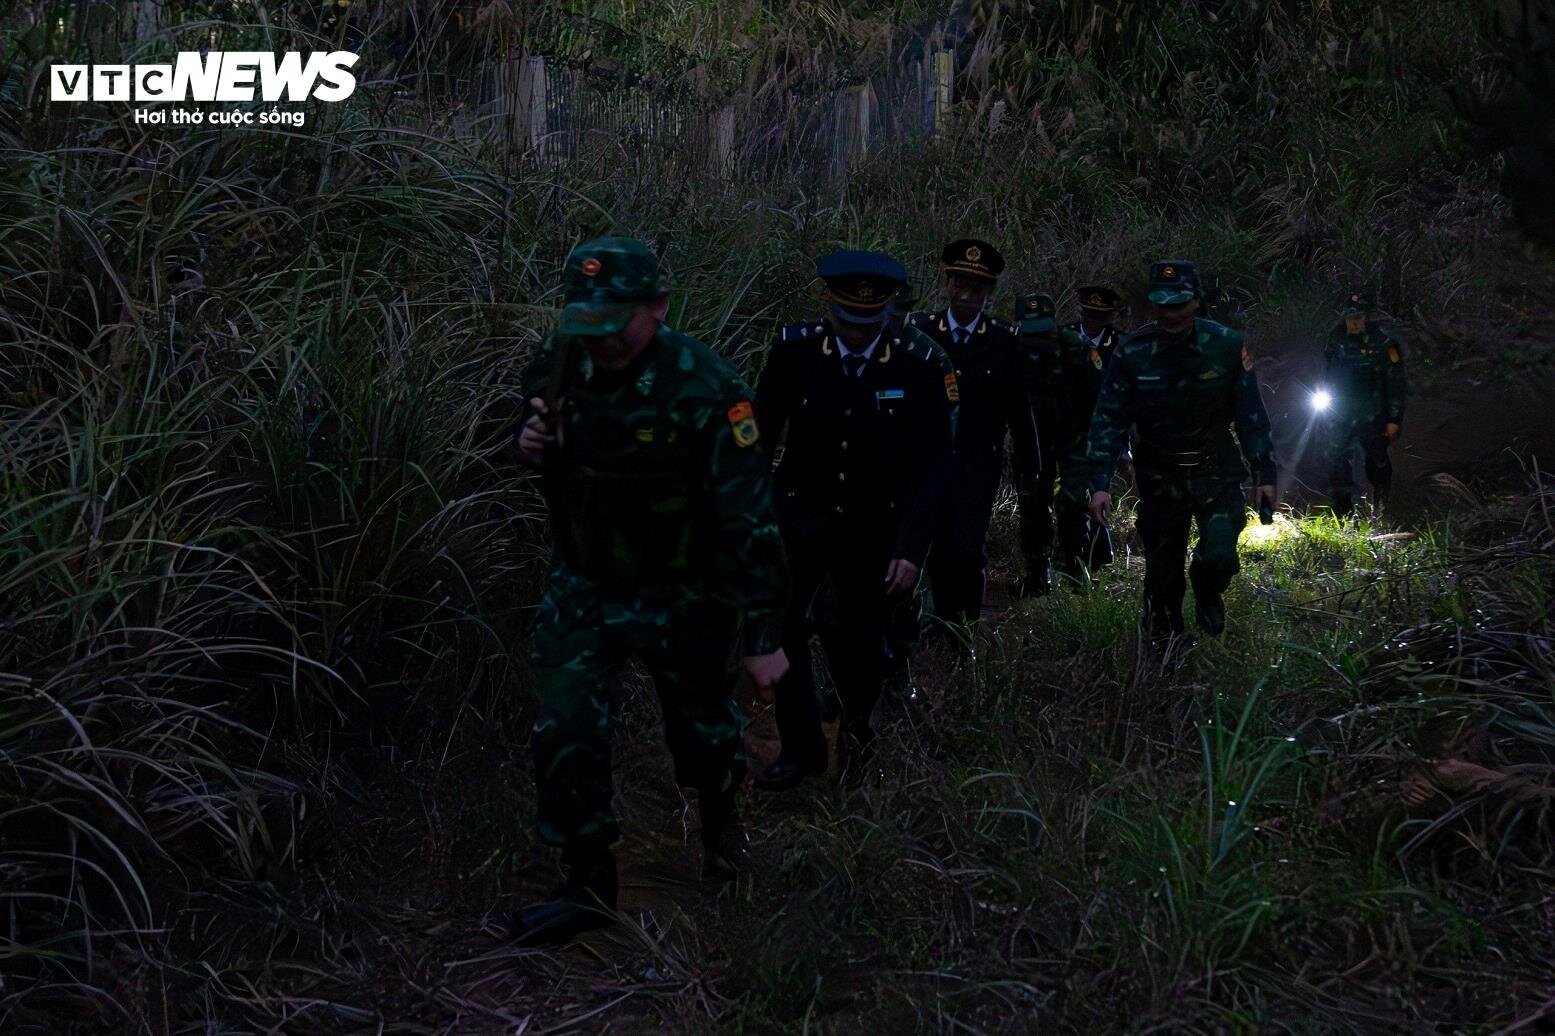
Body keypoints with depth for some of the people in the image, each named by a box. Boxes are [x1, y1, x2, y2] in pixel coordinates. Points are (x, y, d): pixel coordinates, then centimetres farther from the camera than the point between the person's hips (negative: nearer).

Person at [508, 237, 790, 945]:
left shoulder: (704, 389, -26)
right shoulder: (558, 363, -10)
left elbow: (748, 518, -24)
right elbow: (544, 452, 12)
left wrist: (762, 636, -22)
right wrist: (531, 447, -15)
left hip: (681, 595, -3)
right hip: (584, 586, 4)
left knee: (701, 724, 15)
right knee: (564, 733, -3)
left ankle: (720, 819, 49)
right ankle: (589, 882, 16)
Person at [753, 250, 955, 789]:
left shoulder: (919, 365, -12)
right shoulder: (794, 349, -11)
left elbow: (929, 466, -9)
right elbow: (762, 430, 0)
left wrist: (911, 549, -13)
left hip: (874, 529, 0)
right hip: (801, 517, 1)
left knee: (858, 635, 8)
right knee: (778, 619, -12)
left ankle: (858, 725, 39)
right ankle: (800, 747, 5)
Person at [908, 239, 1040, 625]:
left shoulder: (1005, 342, -1)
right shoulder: (918, 332, 1)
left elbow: (1019, 410, 5)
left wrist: (1029, 464, 11)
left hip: (978, 466, -2)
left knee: (968, 550, -9)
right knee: (937, 551, 8)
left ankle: (970, 624, 7)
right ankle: (944, 624, 23)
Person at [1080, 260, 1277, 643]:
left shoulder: (1227, 345, -11)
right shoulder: (1131, 352, -11)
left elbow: (1252, 414, -2)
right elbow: (1109, 420, -8)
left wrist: (1265, 475, -1)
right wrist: (1100, 483, -14)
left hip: (1216, 471, -1)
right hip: (1159, 476, 1)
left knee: (1220, 557, -13)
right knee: (1161, 567, 7)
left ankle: (1208, 596, 23)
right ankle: (1165, 643, 30)